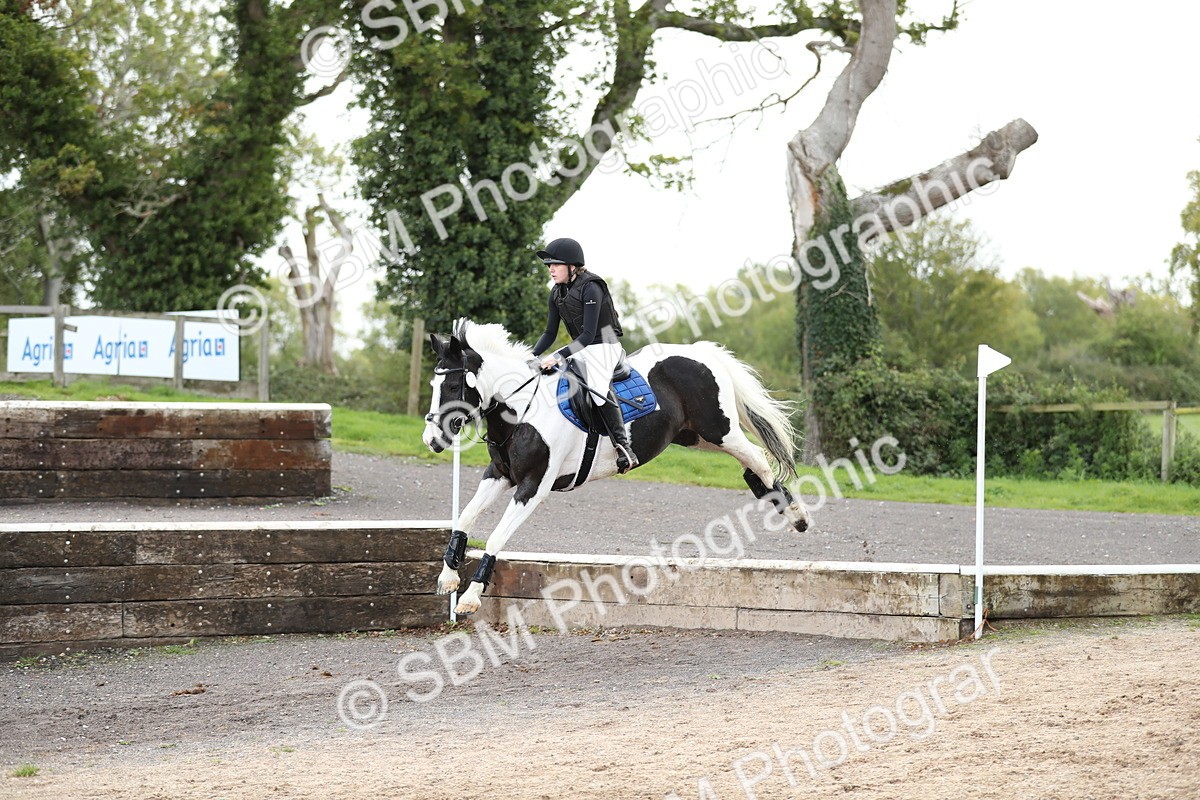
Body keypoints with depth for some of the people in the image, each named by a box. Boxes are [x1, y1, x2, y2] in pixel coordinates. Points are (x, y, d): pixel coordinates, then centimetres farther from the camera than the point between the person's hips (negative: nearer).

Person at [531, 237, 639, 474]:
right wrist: (532, 356, -7)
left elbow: (588, 334, -24)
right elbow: (550, 333, 10)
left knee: (597, 388, -29)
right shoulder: (557, 293, 7)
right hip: (581, 349, 9)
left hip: (604, 346, -9)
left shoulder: (591, 288, -18)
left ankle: (624, 449, -30)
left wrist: (558, 356, -31)